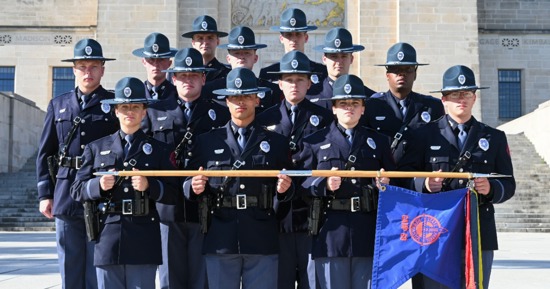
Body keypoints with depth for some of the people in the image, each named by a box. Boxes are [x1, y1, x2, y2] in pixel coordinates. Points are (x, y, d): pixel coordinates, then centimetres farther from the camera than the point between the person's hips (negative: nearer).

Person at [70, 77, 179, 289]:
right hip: (108, 239, 1)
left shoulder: (158, 150, 10)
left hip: (144, 242, -1)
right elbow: (77, 190, 9)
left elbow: (173, 193, 4)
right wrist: (98, 185, -10)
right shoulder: (96, 148, 12)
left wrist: (149, 186, -14)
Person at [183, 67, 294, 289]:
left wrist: (284, 188, -11)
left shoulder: (276, 142, 12)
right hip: (220, 241, 0)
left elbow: (287, 191, 11)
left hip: (262, 241, 0)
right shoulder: (206, 142, 11)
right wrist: (194, 187, -14)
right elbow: (189, 186, 8)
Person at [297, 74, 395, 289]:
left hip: (369, 235, 2)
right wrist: (324, 185, -17)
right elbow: (302, 183, 2)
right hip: (330, 233, -1)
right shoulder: (315, 142, 9)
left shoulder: (379, 142, 16)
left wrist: (383, 183, -8)